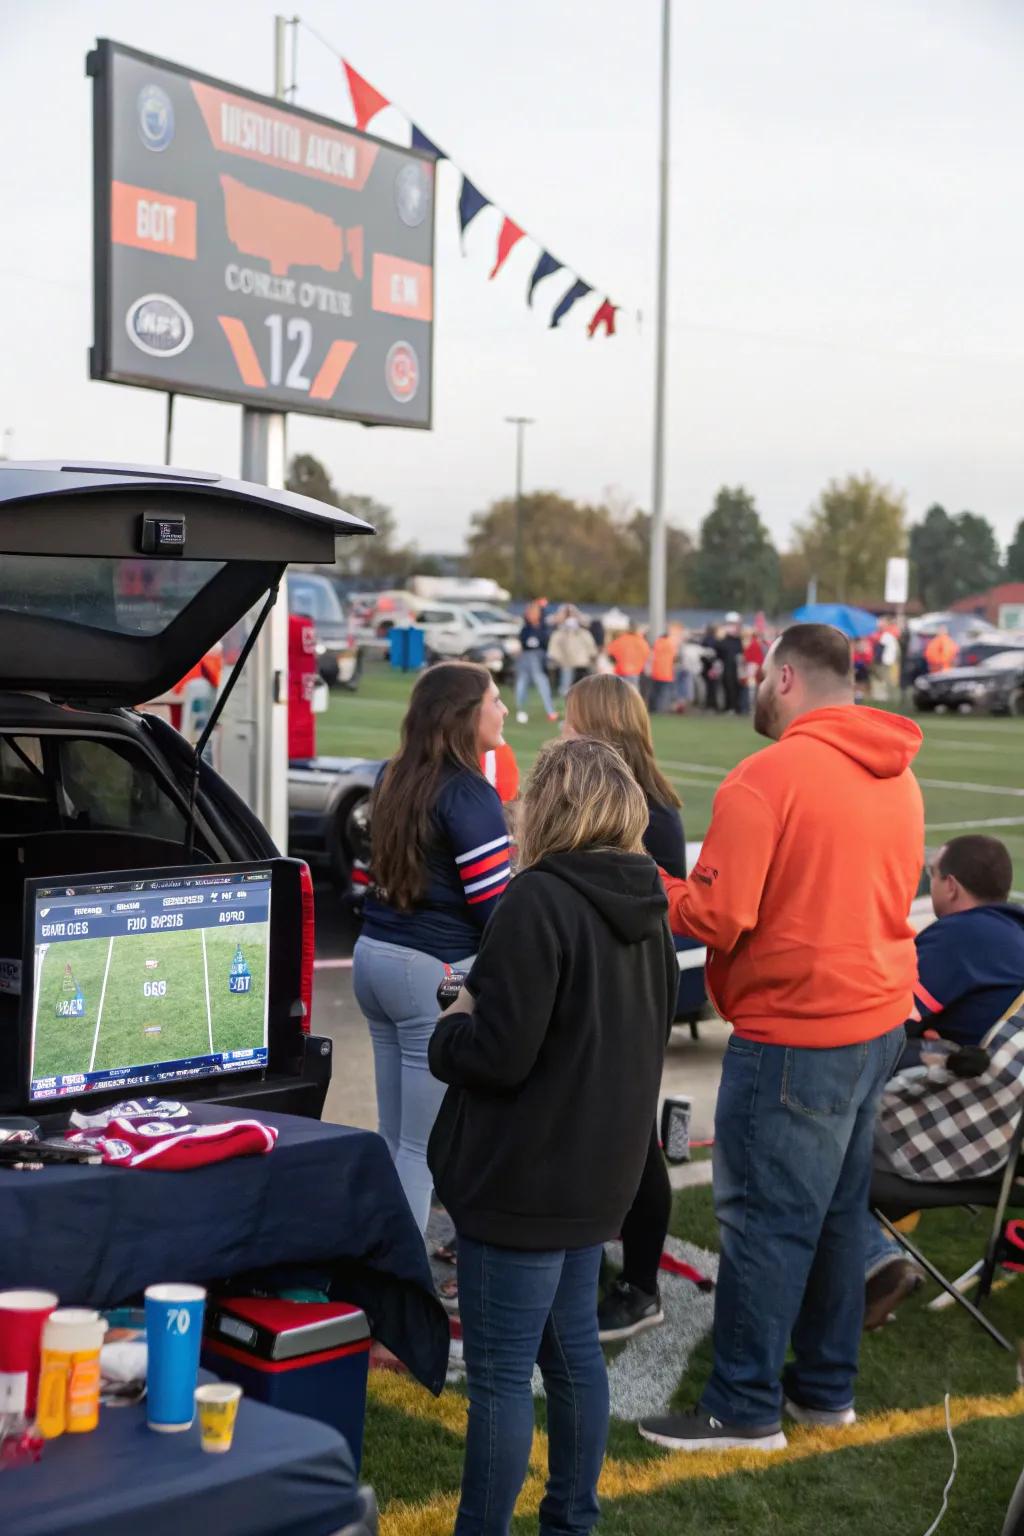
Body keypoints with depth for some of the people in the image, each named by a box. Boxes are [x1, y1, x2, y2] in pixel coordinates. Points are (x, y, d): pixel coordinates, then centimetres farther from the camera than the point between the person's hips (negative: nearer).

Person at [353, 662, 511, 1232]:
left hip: (376, 955, 8)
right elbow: (495, 905, -16)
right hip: (436, 972, -8)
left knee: (395, 1138, 14)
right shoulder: (469, 795, -13)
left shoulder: (398, 781, 11)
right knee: (426, 1148, -3)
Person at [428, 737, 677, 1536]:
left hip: (522, 1177, -9)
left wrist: (451, 1027, -1)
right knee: (574, 1352, 20)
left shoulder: (540, 902, -20)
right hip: (598, 1169, 9)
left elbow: (497, 1054, -23)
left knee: (499, 1375, 1)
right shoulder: (645, 908, 7)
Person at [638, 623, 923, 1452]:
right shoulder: (898, 777, 8)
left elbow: (714, 918, -18)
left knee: (766, 1220, 0)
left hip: (795, 1036, -8)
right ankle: (826, 1389, 26)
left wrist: (650, 884, -1)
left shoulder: (766, 778, -16)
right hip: (879, 1020, 8)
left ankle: (745, 1409, 8)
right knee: (838, 1213, 16)